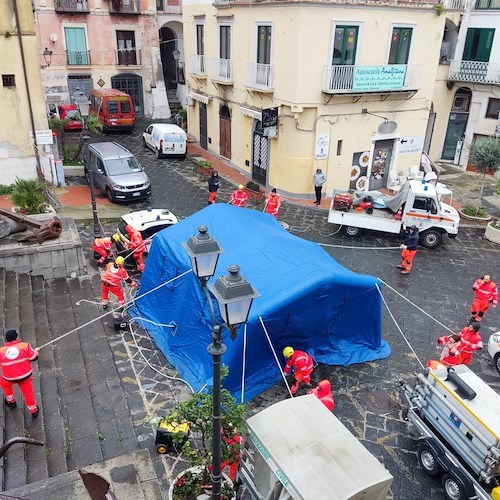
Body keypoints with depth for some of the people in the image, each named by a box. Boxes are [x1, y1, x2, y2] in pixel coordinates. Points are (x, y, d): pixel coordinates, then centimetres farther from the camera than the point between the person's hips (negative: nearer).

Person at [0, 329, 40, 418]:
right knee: (28, 392, 14)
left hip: (9, 378, 1)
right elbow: (34, 358, -5)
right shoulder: (25, 346, -11)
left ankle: (11, 401, 45)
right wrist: (36, 351, 16)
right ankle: (34, 410, 23)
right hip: (25, 375, -1)